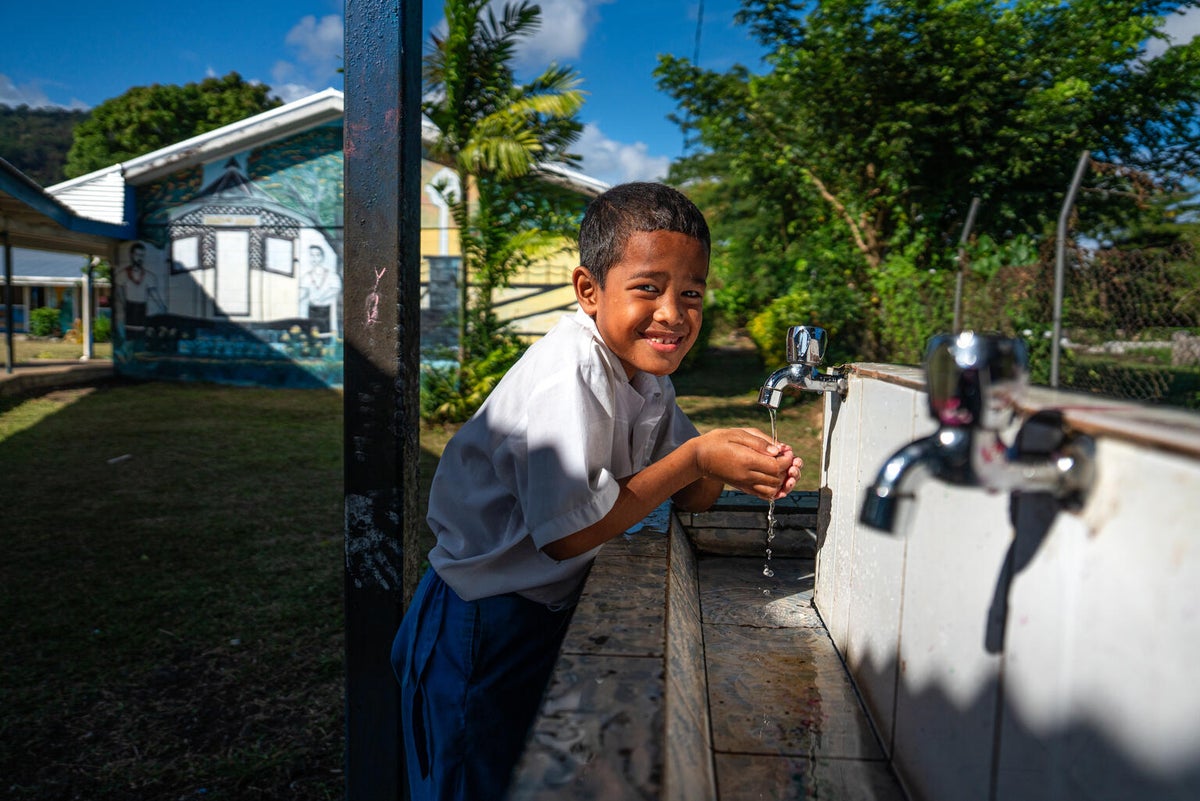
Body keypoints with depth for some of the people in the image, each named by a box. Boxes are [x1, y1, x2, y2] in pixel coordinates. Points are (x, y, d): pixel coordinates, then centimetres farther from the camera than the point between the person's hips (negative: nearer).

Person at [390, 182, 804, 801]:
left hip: (554, 607, 8)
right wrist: (697, 457, -25)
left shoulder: (644, 368, 0)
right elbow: (567, 532, -29)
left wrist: (733, 466, -19)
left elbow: (689, 497, 4)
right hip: (484, 626, -8)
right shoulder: (570, 371, -27)